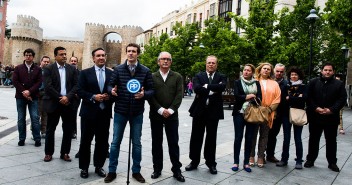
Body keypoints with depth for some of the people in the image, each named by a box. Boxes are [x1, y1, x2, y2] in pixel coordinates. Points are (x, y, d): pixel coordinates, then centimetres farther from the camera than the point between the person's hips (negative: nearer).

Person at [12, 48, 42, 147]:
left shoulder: (37, 69, 5)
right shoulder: (18, 68, 7)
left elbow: (39, 82, -4)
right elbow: (15, 81, -1)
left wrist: (29, 91, -15)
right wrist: (23, 92, -11)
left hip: (33, 97, -1)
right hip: (20, 96, 1)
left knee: (35, 118, -3)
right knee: (21, 118, 6)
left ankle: (37, 139, 3)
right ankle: (22, 138, 14)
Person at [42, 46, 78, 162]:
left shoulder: (72, 69, 7)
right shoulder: (49, 69, -1)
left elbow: (76, 85, 1)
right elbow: (48, 86, -11)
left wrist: (68, 97, -13)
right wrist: (60, 98, -13)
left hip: (68, 103, 3)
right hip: (53, 103, -2)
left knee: (68, 129, 6)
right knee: (50, 129, 7)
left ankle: (65, 153, 18)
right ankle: (48, 153, 20)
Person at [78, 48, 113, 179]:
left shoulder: (112, 74, 7)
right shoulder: (85, 73, 2)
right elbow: (79, 91, -4)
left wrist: (109, 97, -12)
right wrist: (93, 97, -17)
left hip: (105, 112, 2)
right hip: (89, 112, -1)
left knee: (102, 141, 9)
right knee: (85, 141, 6)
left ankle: (99, 166, 24)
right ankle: (84, 168, 20)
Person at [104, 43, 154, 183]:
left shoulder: (145, 71, -1)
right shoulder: (118, 69, 1)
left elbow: (151, 90, -2)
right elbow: (110, 85, 2)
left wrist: (144, 94, -23)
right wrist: (112, 90, -21)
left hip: (137, 112, 0)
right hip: (120, 111, 0)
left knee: (136, 143, 10)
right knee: (115, 142, 7)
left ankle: (136, 171, 24)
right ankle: (112, 171, 21)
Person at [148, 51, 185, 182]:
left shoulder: (177, 77, 6)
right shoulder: (152, 77, 4)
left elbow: (179, 95, -2)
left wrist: (170, 110, -13)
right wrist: (161, 110, -13)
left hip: (172, 115, 0)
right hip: (156, 115, 0)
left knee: (173, 143, 4)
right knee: (156, 143, 8)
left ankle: (176, 170, 13)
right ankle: (157, 169, 20)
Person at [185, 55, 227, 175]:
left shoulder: (221, 77, 6)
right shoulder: (198, 76, 5)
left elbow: (222, 87, -17)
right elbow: (196, 88, -15)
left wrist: (207, 86, -16)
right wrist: (212, 89, -15)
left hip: (213, 111, 0)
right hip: (199, 110, 0)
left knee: (211, 138, 8)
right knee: (196, 137, 7)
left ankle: (211, 163, 22)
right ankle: (194, 161, 22)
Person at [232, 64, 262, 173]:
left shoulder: (256, 83, 11)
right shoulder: (238, 82, 6)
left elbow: (259, 97, 0)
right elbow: (236, 96, -7)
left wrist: (246, 97, -13)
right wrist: (249, 96, -10)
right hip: (239, 113, -2)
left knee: (249, 138, 5)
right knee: (238, 137, -1)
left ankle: (246, 162, 14)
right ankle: (236, 162, 9)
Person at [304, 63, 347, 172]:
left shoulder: (339, 84, 4)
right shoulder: (313, 82, 4)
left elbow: (342, 99, -2)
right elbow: (308, 97, -1)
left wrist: (331, 110, -14)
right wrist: (315, 108, -14)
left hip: (331, 117, 0)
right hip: (315, 117, 0)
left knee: (331, 141, 9)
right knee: (313, 139, 10)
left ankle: (332, 162, 21)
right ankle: (310, 159, 20)